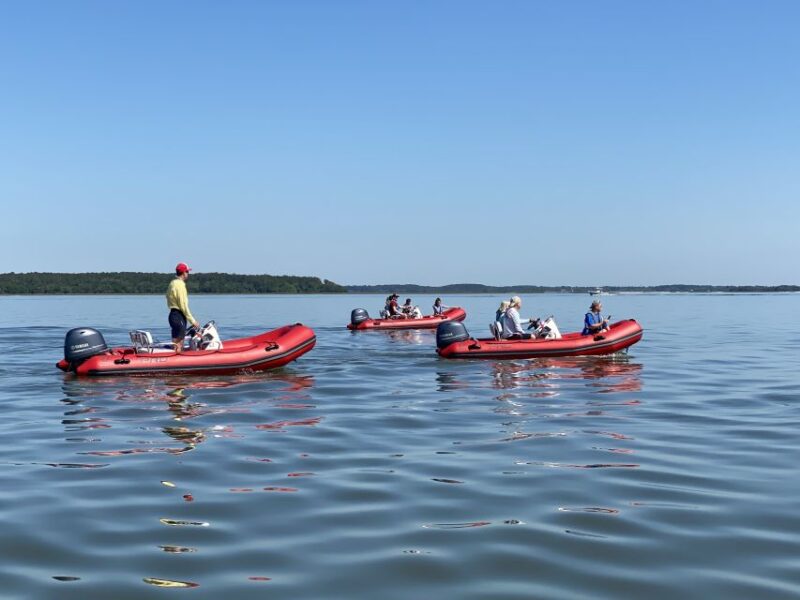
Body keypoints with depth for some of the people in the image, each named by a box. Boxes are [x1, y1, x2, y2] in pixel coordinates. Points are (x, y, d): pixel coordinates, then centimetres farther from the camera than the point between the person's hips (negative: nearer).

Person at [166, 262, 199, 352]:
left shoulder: (172, 283, 16)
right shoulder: (180, 285, -15)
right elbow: (183, 306, -18)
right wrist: (193, 321, -14)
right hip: (179, 316, -10)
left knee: (180, 344, 14)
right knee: (177, 346, -9)